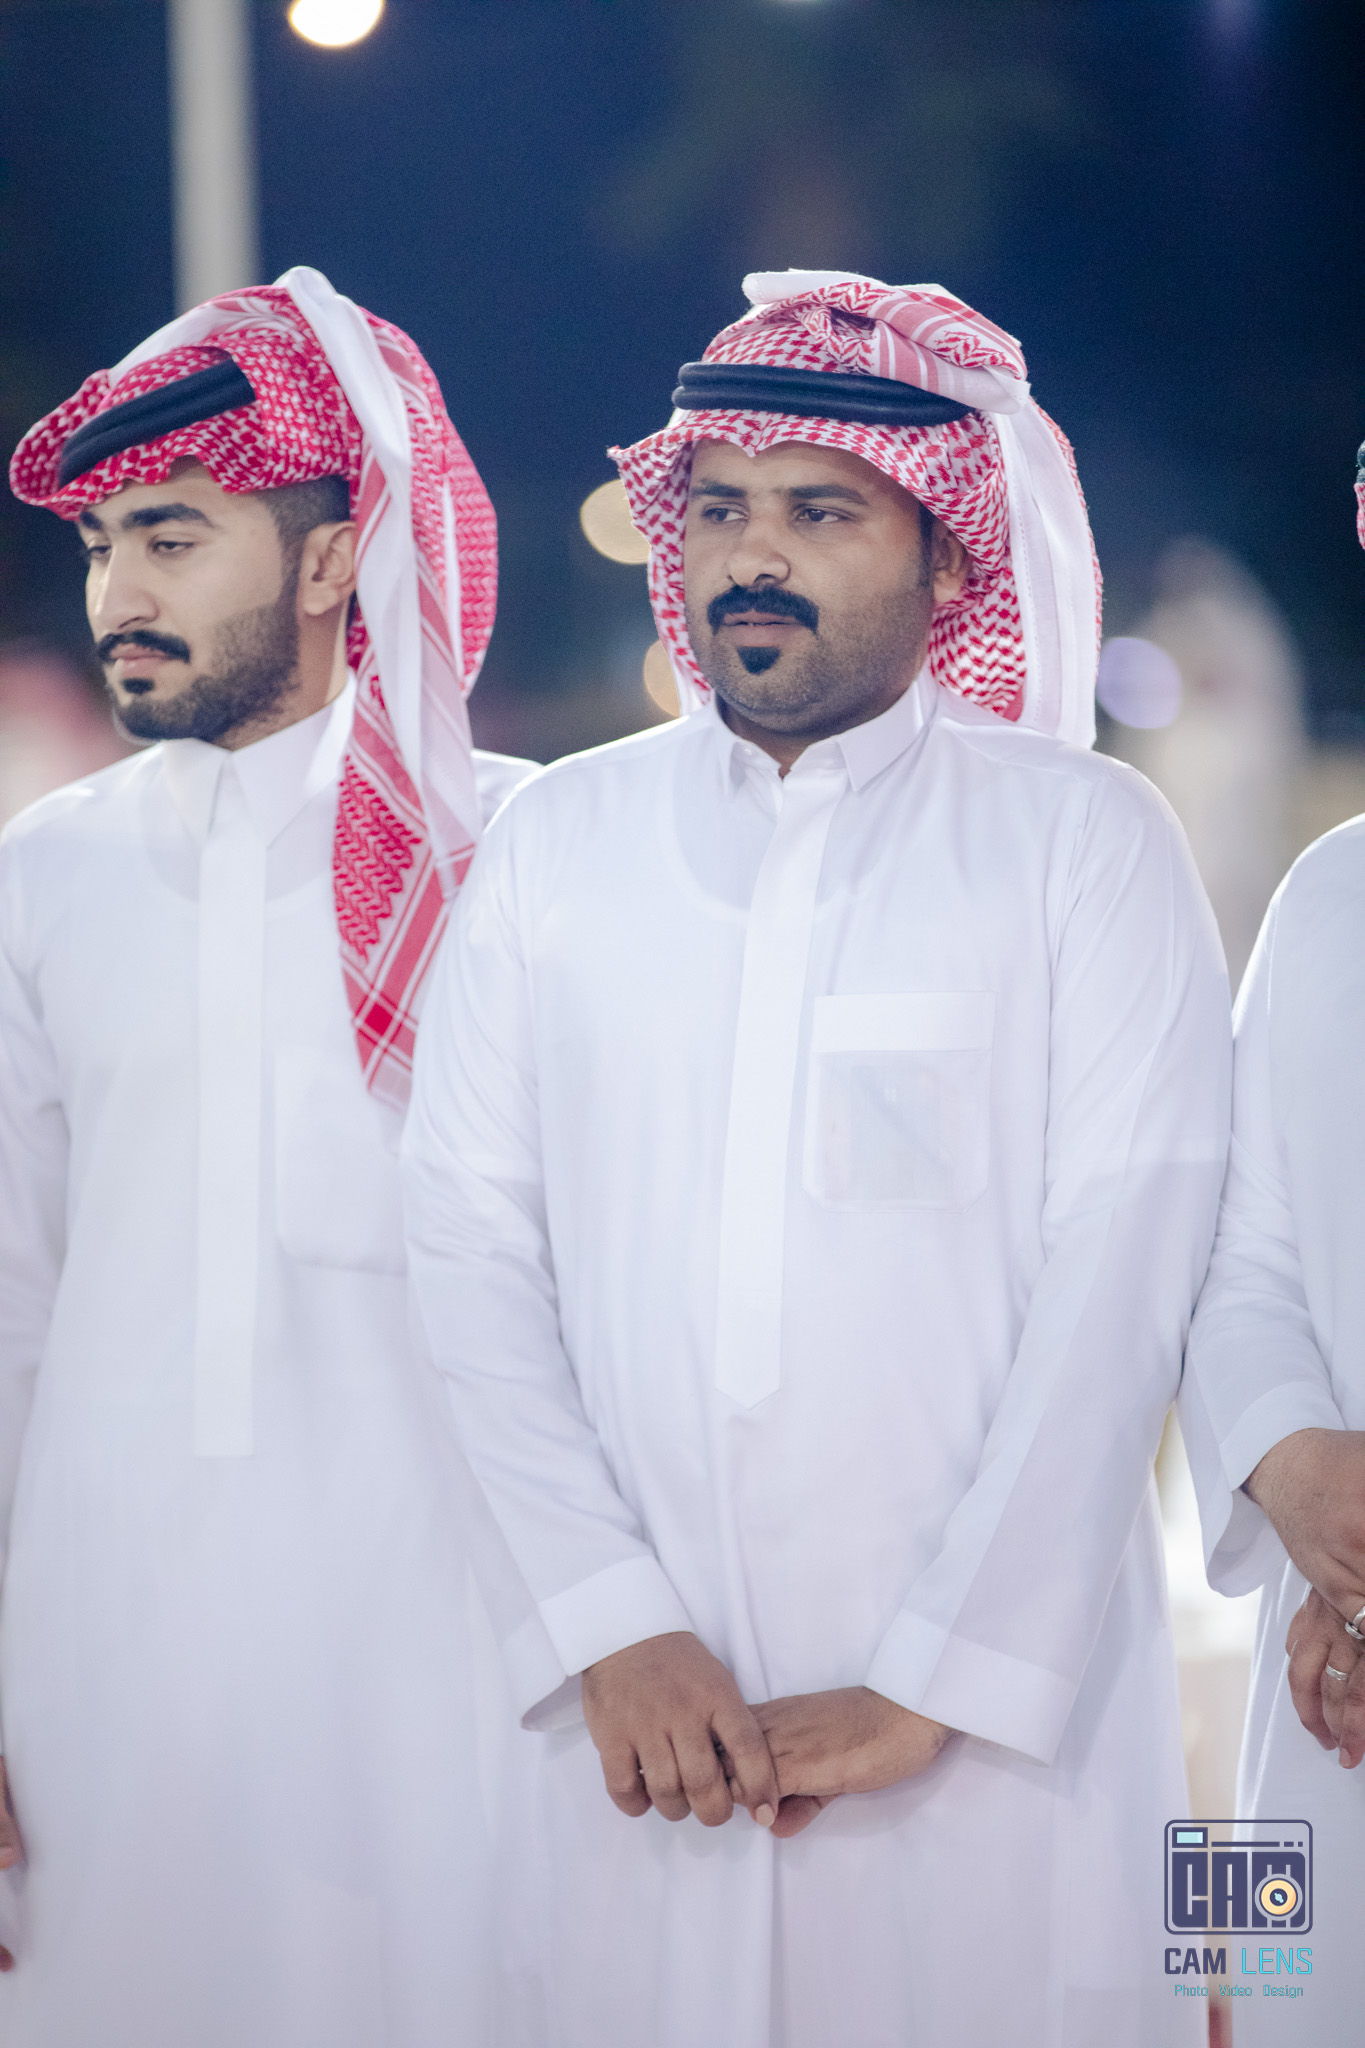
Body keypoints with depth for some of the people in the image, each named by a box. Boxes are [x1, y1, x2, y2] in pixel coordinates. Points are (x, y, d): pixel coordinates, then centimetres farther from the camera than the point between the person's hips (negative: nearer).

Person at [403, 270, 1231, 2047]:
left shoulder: (1086, 837, 2)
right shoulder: (557, 839, 10)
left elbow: (1122, 1268, -6)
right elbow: (469, 1238, 3)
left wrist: (933, 1682, -12)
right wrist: (614, 1628, -9)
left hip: (998, 1709, -2)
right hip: (652, 1714, 2)